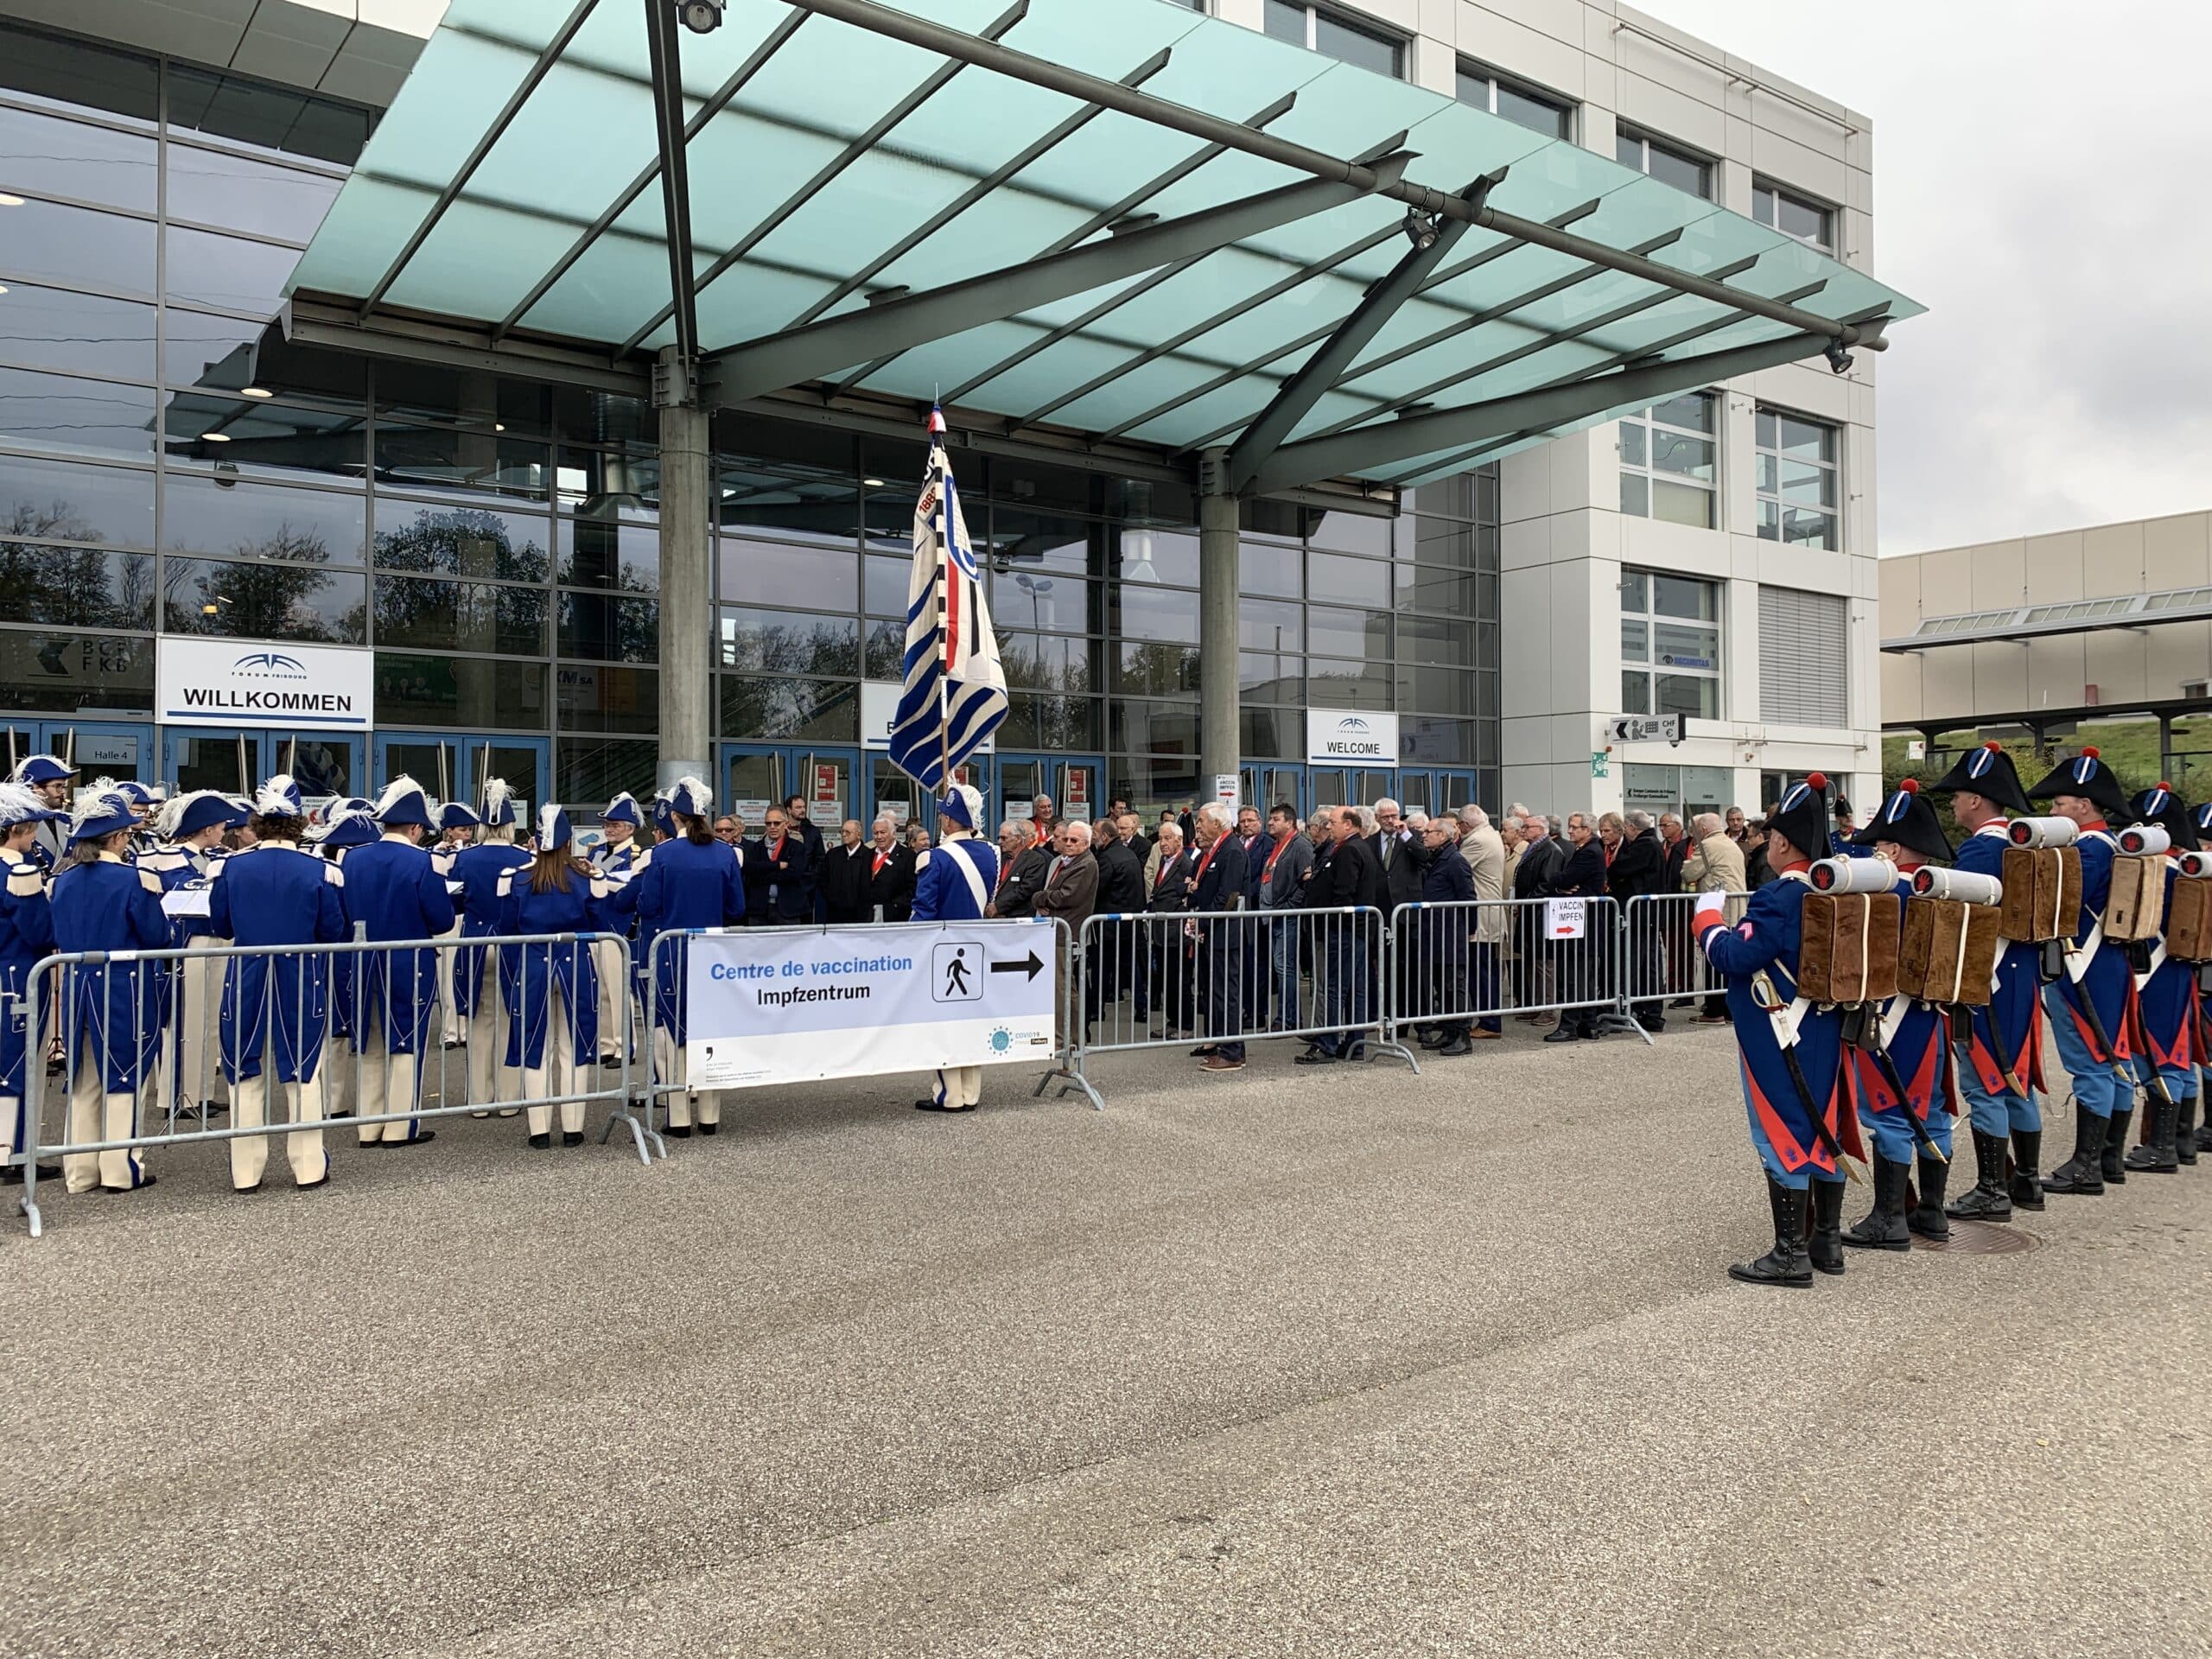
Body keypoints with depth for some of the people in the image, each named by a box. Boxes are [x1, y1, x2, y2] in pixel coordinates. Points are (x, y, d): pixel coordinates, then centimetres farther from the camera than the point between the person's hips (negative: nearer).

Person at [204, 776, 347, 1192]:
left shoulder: (230, 867, -5)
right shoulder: (320, 870, -10)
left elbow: (219, 927, 4)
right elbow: (333, 932, -6)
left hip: (246, 980, 1)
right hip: (302, 982, -1)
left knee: (247, 1075, 11)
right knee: (303, 1072, 10)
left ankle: (246, 1171, 16)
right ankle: (308, 1167, 15)